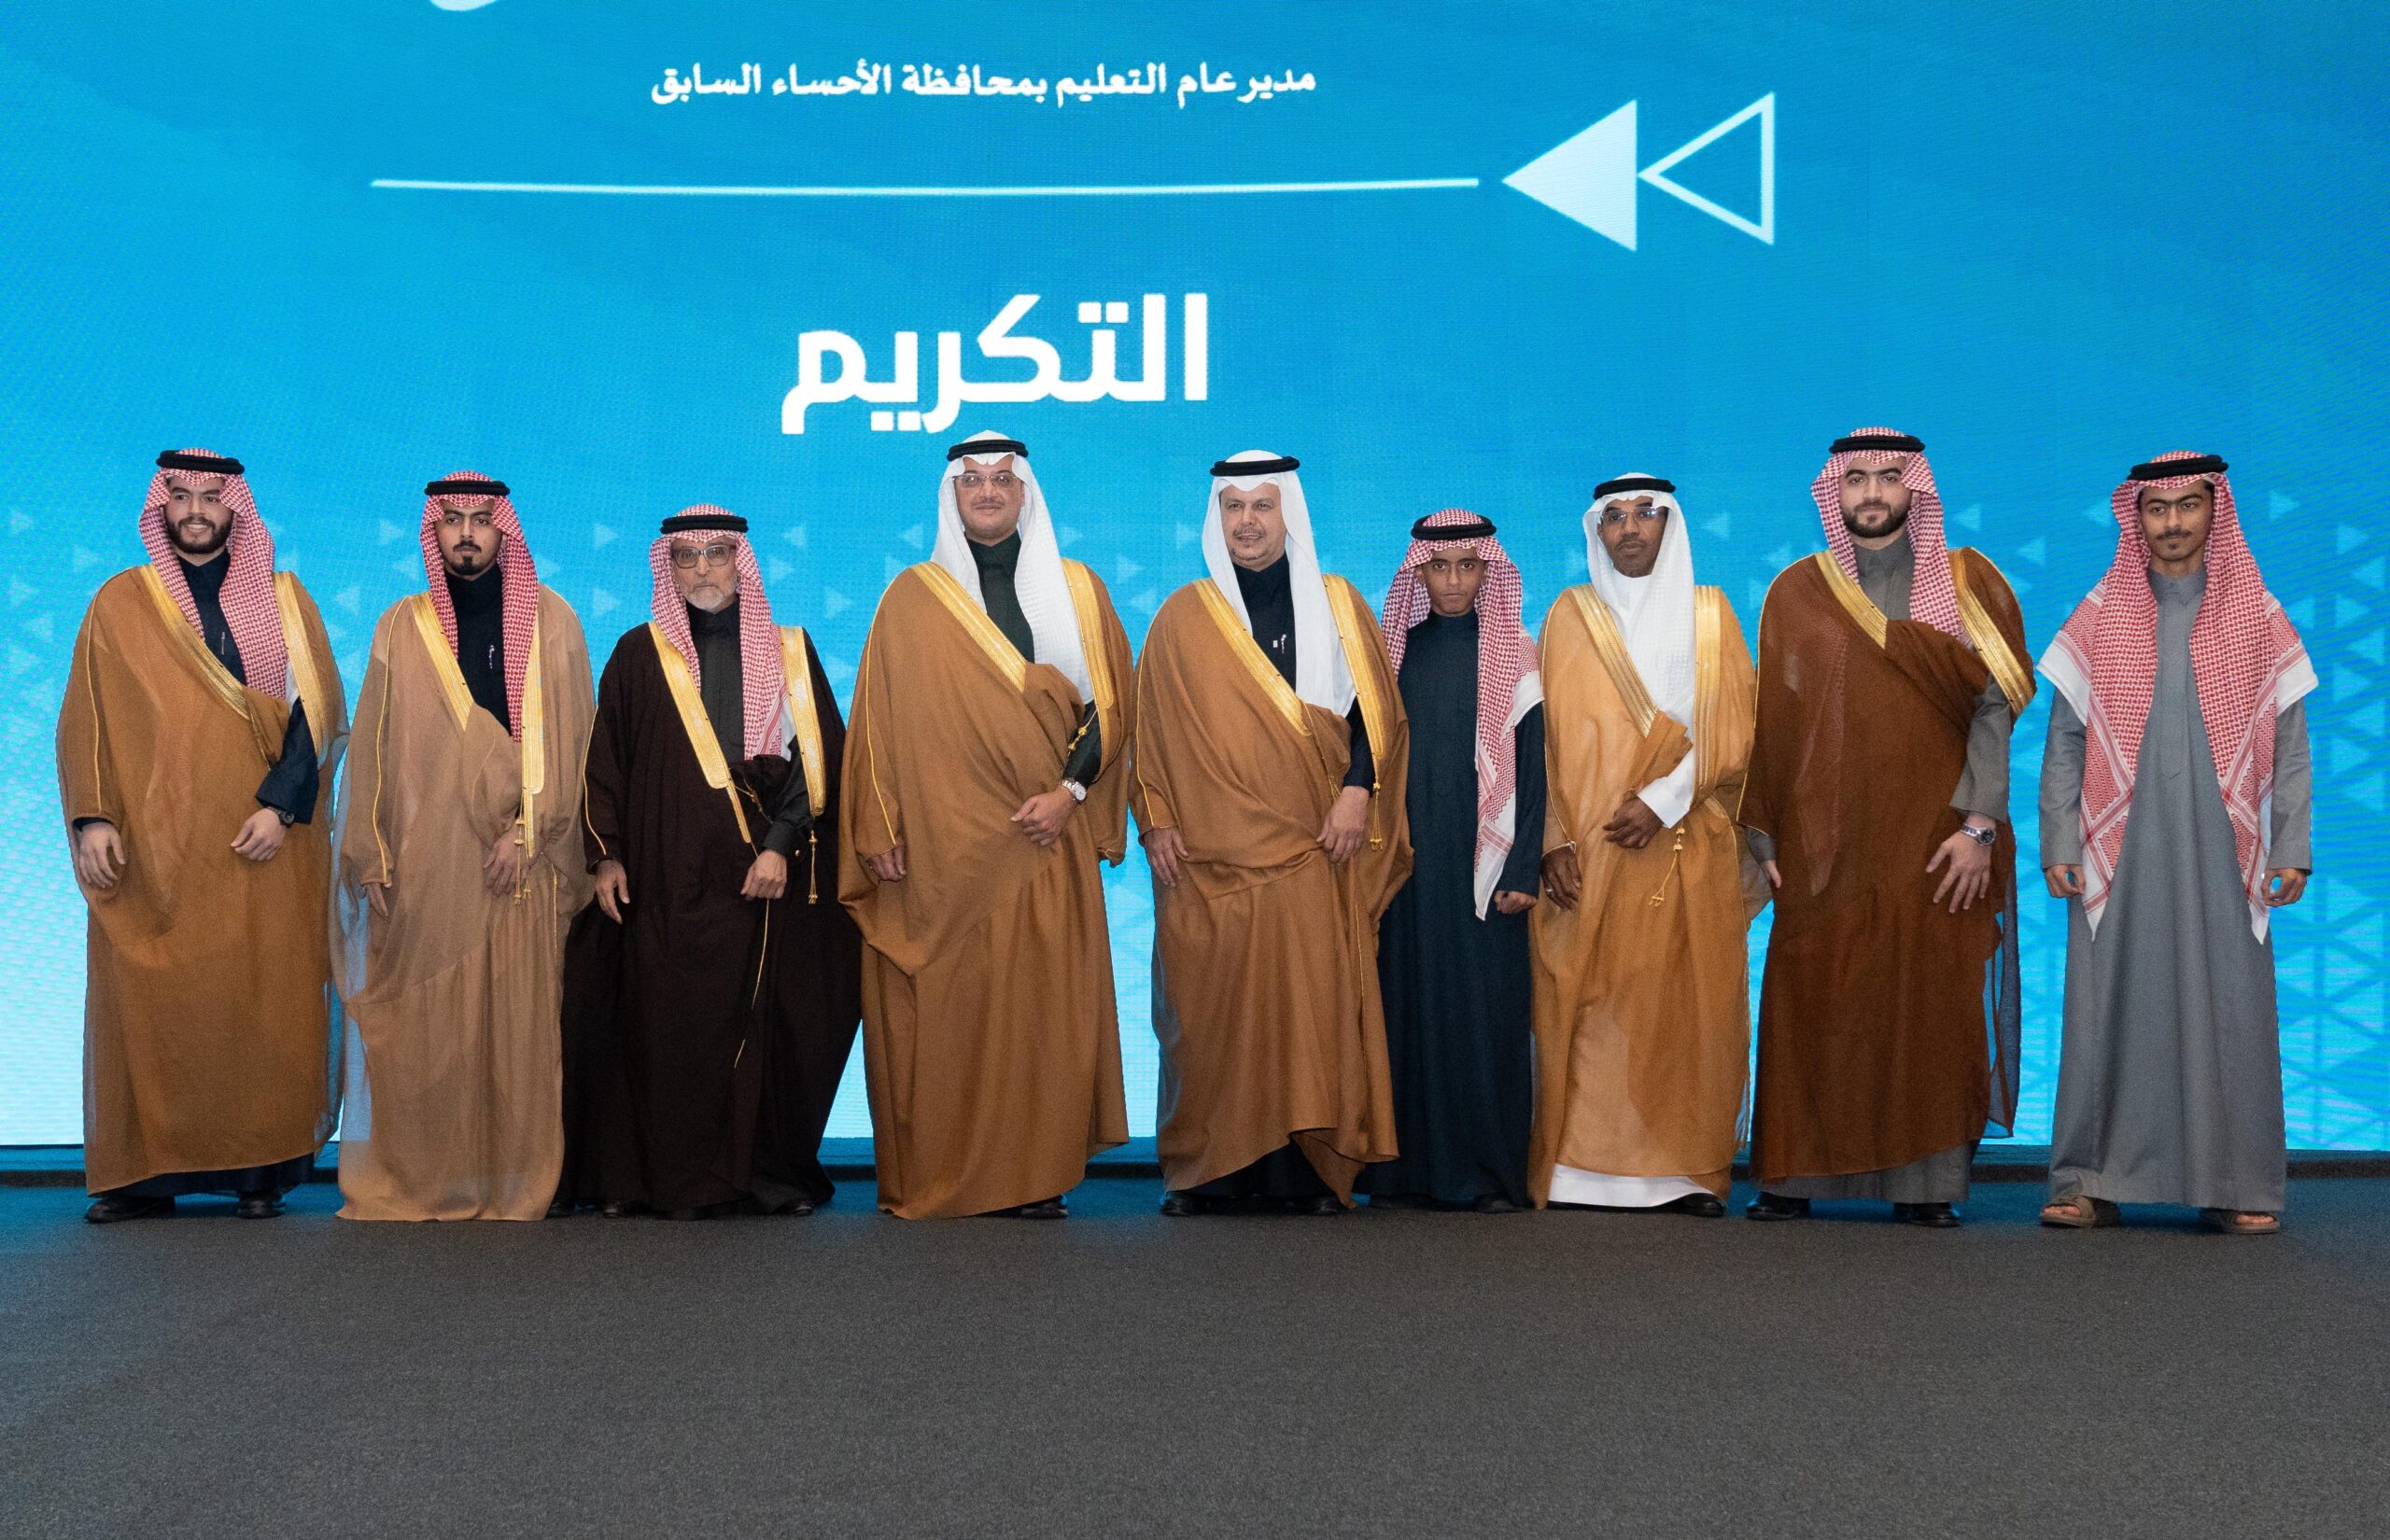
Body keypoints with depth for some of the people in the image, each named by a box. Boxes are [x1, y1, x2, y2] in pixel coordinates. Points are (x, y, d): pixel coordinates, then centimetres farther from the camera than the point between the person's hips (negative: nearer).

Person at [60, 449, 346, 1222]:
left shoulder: (284, 601, 9)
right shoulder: (120, 604, 10)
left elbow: (319, 712, 3)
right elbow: (84, 721, 8)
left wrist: (280, 806, -9)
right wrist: (92, 817, -5)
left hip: (260, 848, 0)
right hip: (149, 848, 1)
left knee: (261, 1006, -2)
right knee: (147, 1007, -2)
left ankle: (260, 1170, 5)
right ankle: (142, 1174, 4)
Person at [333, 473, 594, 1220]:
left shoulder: (549, 619, 6)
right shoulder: (401, 627, 11)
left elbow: (568, 737, 2)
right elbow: (372, 745, 10)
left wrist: (527, 829, -7)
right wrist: (369, 853, 3)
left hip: (517, 861, -1)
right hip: (423, 860, 1)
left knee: (516, 1020, -2)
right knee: (419, 1028, 0)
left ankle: (514, 1183, 6)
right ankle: (416, 1180, 9)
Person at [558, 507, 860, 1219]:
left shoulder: (788, 653, 9)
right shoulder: (639, 654, 10)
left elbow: (820, 755, 3)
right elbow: (603, 760, 9)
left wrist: (782, 844, -8)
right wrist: (605, 855, 0)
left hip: (764, 878, 0)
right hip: (664, 879, 0)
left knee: (771, 1024, -2)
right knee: (666, 1029, -3)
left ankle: (772, 1173, 8)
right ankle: (674, 1178, 4)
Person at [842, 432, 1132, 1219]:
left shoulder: (1077, 591, 11)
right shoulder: (911, 598, 8)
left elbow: (1112, 702, 8)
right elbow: (879, 719, 5)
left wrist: (1071, 789, -6)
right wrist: (878, 829, -3)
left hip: (1044, 845, 1)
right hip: (938, 846, -1)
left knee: (1041, 1007, -2)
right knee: (940, 1012, -2)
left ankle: (1035, 1175, 5)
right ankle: (934, 1178, 7)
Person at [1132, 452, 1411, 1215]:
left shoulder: (1337, 606, 11)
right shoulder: (1183, 617, 11)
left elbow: (1377, 706, 7)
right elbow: (1152, 725, 10)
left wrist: (1357, 788, -8)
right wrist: (1156, 821, 0)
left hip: (1312, 849, 0)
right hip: (1208, 853, 0)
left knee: (1312, 1005, -6)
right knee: (1211, 1006, -2)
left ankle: (1309, 1168, 0)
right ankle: (1205, 1169, 5)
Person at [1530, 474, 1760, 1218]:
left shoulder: (1710, 615, 12)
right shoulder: (1571, 615, 11)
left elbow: (1733, 730, 4)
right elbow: (1554, 735, 5)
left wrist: (1665, 797, -11)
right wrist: (1558, 839, -7)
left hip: (1690, 847, 1)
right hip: (1591, 849, -1)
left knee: (1690, 1004, -3)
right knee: (1588, 1002, -6)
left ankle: (1687, 1171, 3)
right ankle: (1585, 1170, -3)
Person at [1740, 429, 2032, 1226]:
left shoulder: (1968, 584, 5)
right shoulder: (1796, 592, 9)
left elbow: (1994, 706, -2)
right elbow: (1772, 720, 9)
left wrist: (1979, 825, -12)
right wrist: (1766, 837, 2)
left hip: (1936, 841, -1)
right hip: (1823, 844, 1)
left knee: (1933, 1008, -1)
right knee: (1811, 1007, 0)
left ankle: (1927, 1182, 7)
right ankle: (1793, 1177, 8)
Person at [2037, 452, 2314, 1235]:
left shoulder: (2258, 620, 8)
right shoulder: (2100, 619, 7)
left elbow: (2289, 744, 7)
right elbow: (2064, 742, 6)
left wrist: (2291, 848, 0)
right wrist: (2058, 845, -1)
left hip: (2220, 855, 0)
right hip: (2121, 854, 0)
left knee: (2228, 1009, 0)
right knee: (2110, 1008, -1)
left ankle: (2235, 1186, 8)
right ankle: (2091, 1182, 5)